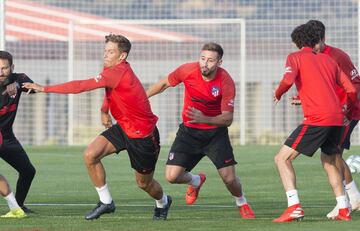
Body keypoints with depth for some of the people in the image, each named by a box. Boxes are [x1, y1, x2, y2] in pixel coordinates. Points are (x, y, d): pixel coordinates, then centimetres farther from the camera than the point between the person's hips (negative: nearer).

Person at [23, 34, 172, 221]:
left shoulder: (118, 73, -29)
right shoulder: (115, 70, -1)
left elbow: (81, 86, -33)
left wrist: (45, 89, -31)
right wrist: (104, 110, 8)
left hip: (142, 135, -8)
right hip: (123, 128, 8)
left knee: (144, 182, 9)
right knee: (90, 155, -11)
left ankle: (163, 202, 43)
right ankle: (106, 202, 3)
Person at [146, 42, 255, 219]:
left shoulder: (226, 82, -21)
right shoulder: (188, 70, -16)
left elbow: (227, 119, -20)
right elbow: (164, 84, 3)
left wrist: (204, 119, -38)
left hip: (215, 132, -2)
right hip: (189, 131, 2)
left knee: (229, 179, -10)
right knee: (171, 176, -12)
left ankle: (242, 204, 25)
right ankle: (196, 181, 25)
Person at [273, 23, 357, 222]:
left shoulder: (295, 57, 5)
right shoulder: (327, 60, 21)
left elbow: (288, 79, -14)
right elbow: (350, 89, 20)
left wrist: (277, 93, 6)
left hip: (316, 119, -6)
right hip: (337, 118, 6)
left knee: (282, 159, -2)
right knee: (329, 162, 27)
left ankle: (294, 207, -17)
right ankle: (343, 210, 19)